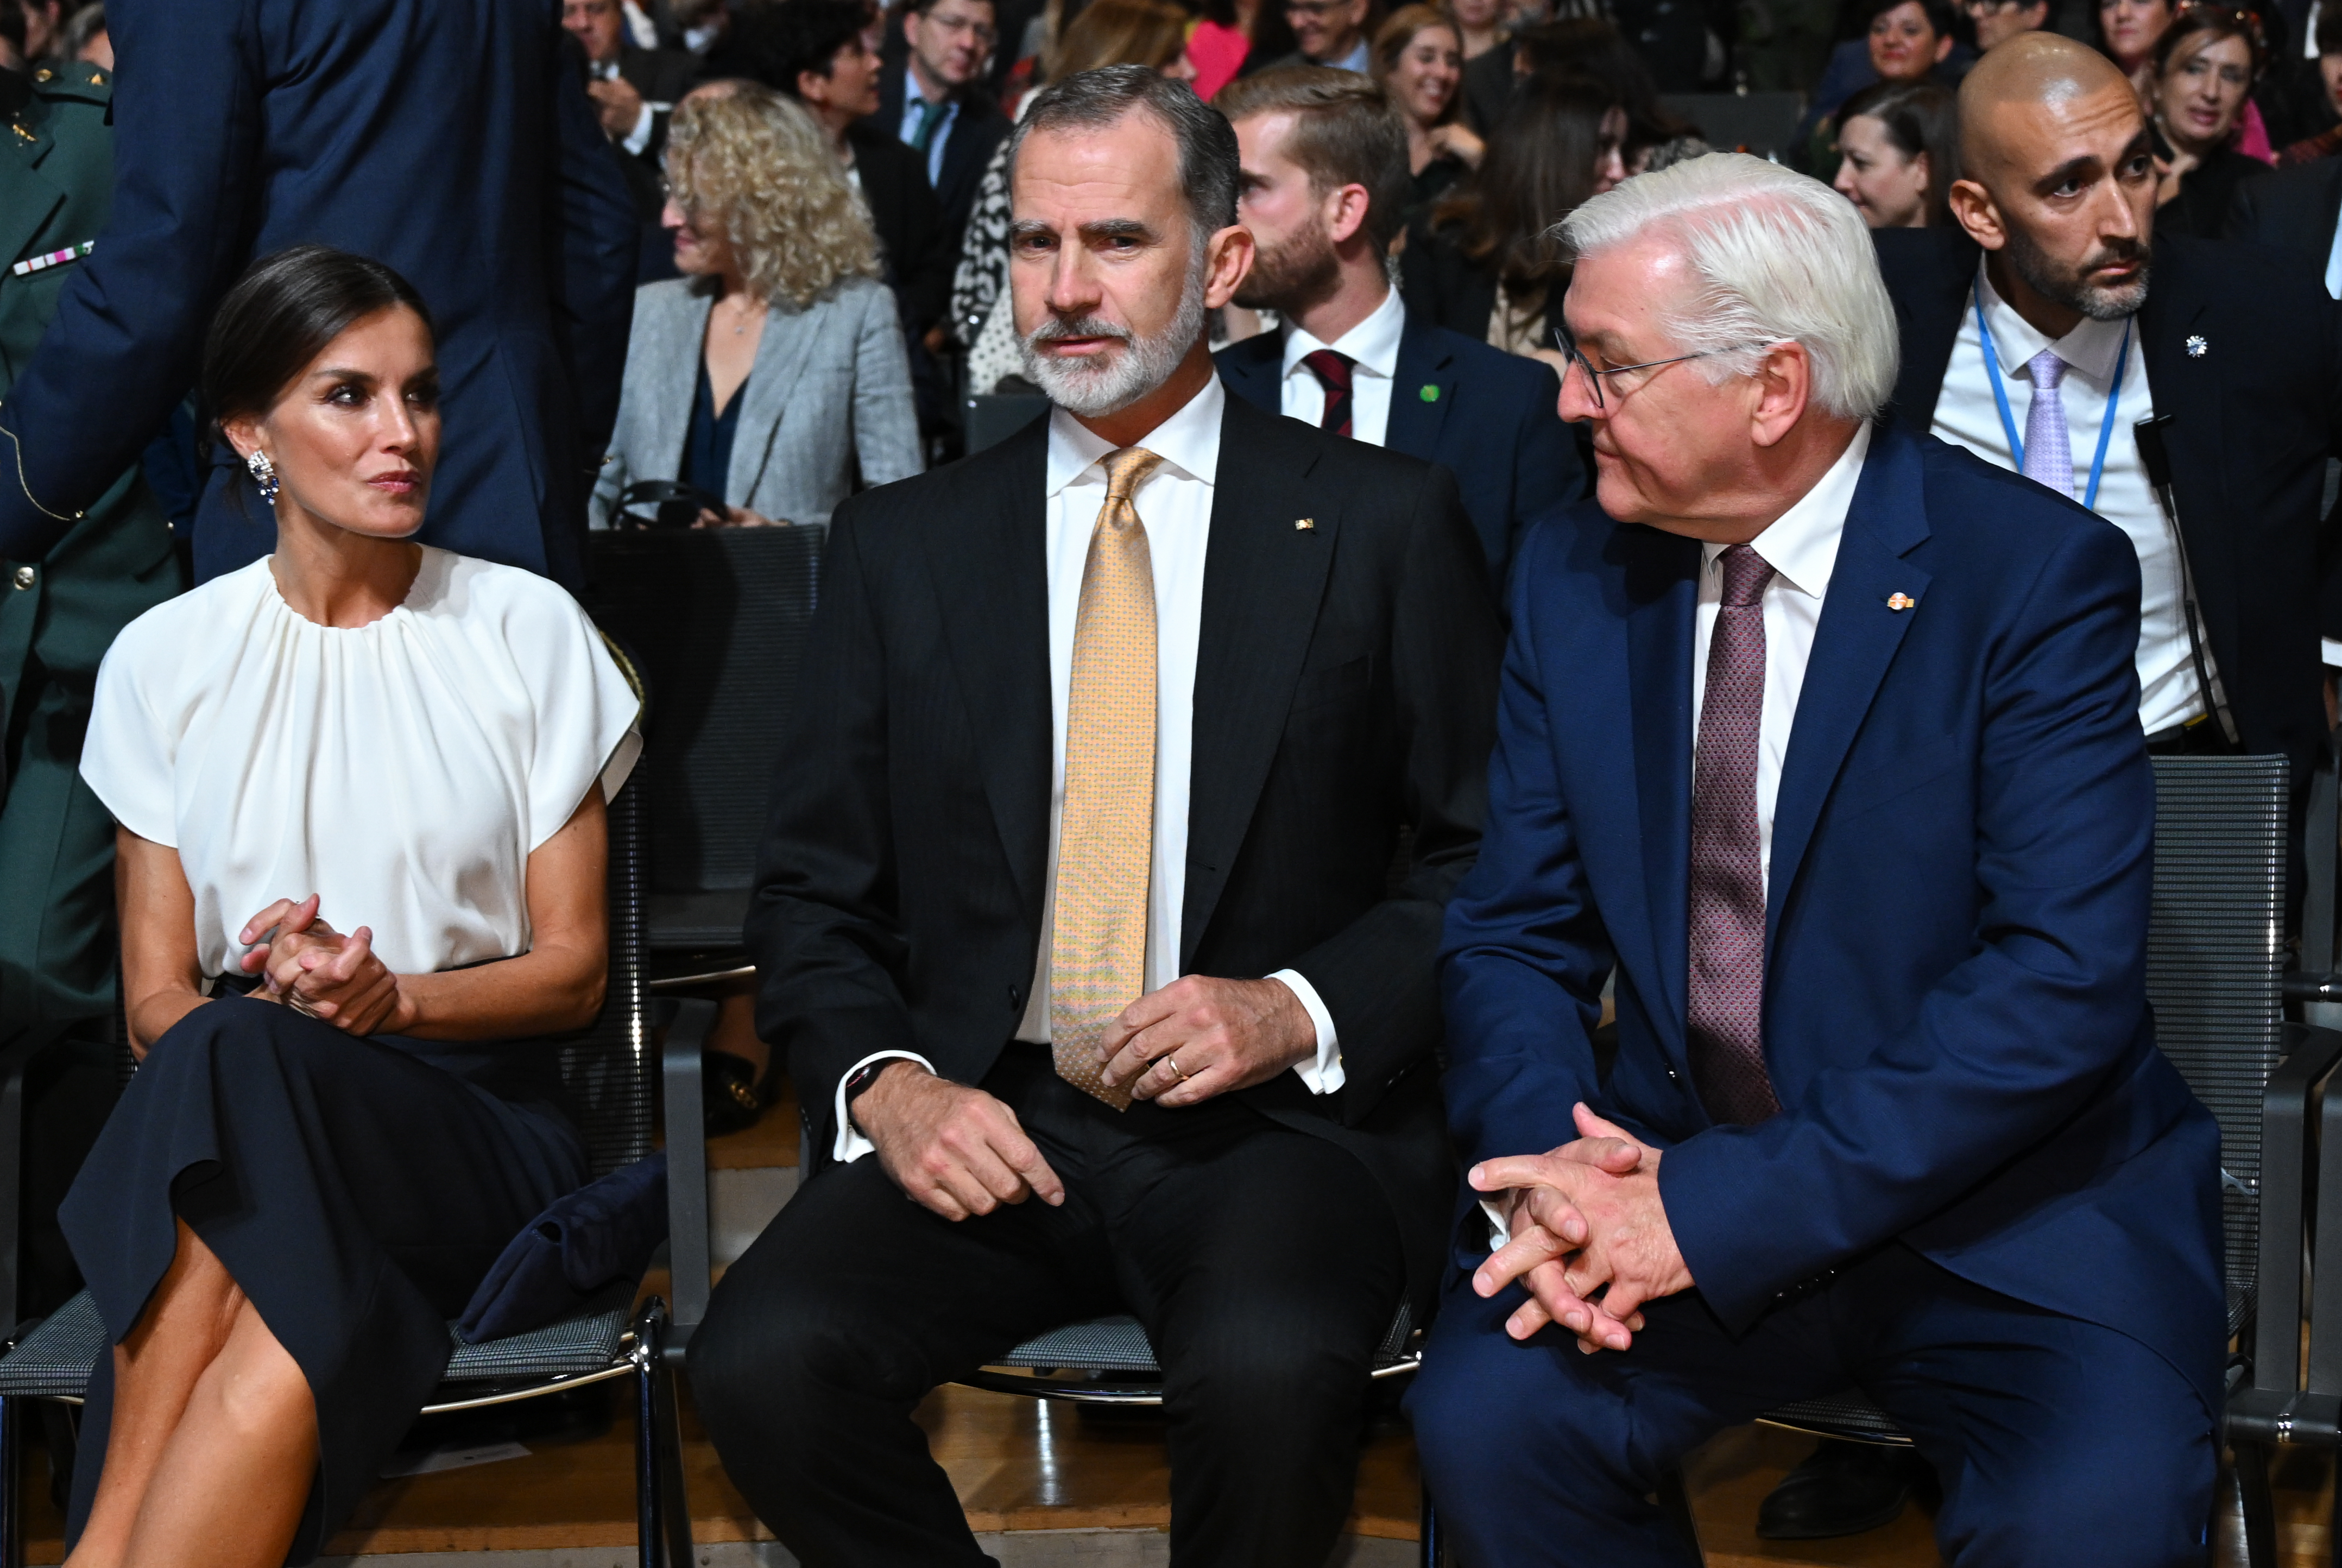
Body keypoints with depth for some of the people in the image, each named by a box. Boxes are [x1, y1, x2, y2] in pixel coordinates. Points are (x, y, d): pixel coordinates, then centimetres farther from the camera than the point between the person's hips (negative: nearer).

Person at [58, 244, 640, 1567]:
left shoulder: (527, 630, 7)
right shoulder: (168, 659, 10)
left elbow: (575, 970, 7)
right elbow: (154, 999, 9)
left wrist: (392, 996, -13)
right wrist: (272, 993, -15)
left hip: (478, 1129, -1)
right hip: (245, 1126, 1)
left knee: (237, 1061, -36)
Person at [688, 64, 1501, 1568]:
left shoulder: (1383, 522, 5)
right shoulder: (905, 543, 12)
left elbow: (1491, 853, 5)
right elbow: (815, 892, 12)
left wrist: (1300, 1010, -11)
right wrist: (885, 1080, -7)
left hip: (1274, 1121, -2)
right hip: (985, 1119, 2)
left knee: (1268, 1370, -34)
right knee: (762, 1362, -26)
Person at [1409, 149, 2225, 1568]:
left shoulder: (2038, 574, -10)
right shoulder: (1575, 575, 5)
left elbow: (2068, 978, -19)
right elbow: (1515, 933, 7)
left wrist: (1722, 1206, -24)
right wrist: (1546, 1158, -16)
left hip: (2008, 1206, -4)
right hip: (1676, 1178, 4)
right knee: (1486, 1418, -24)